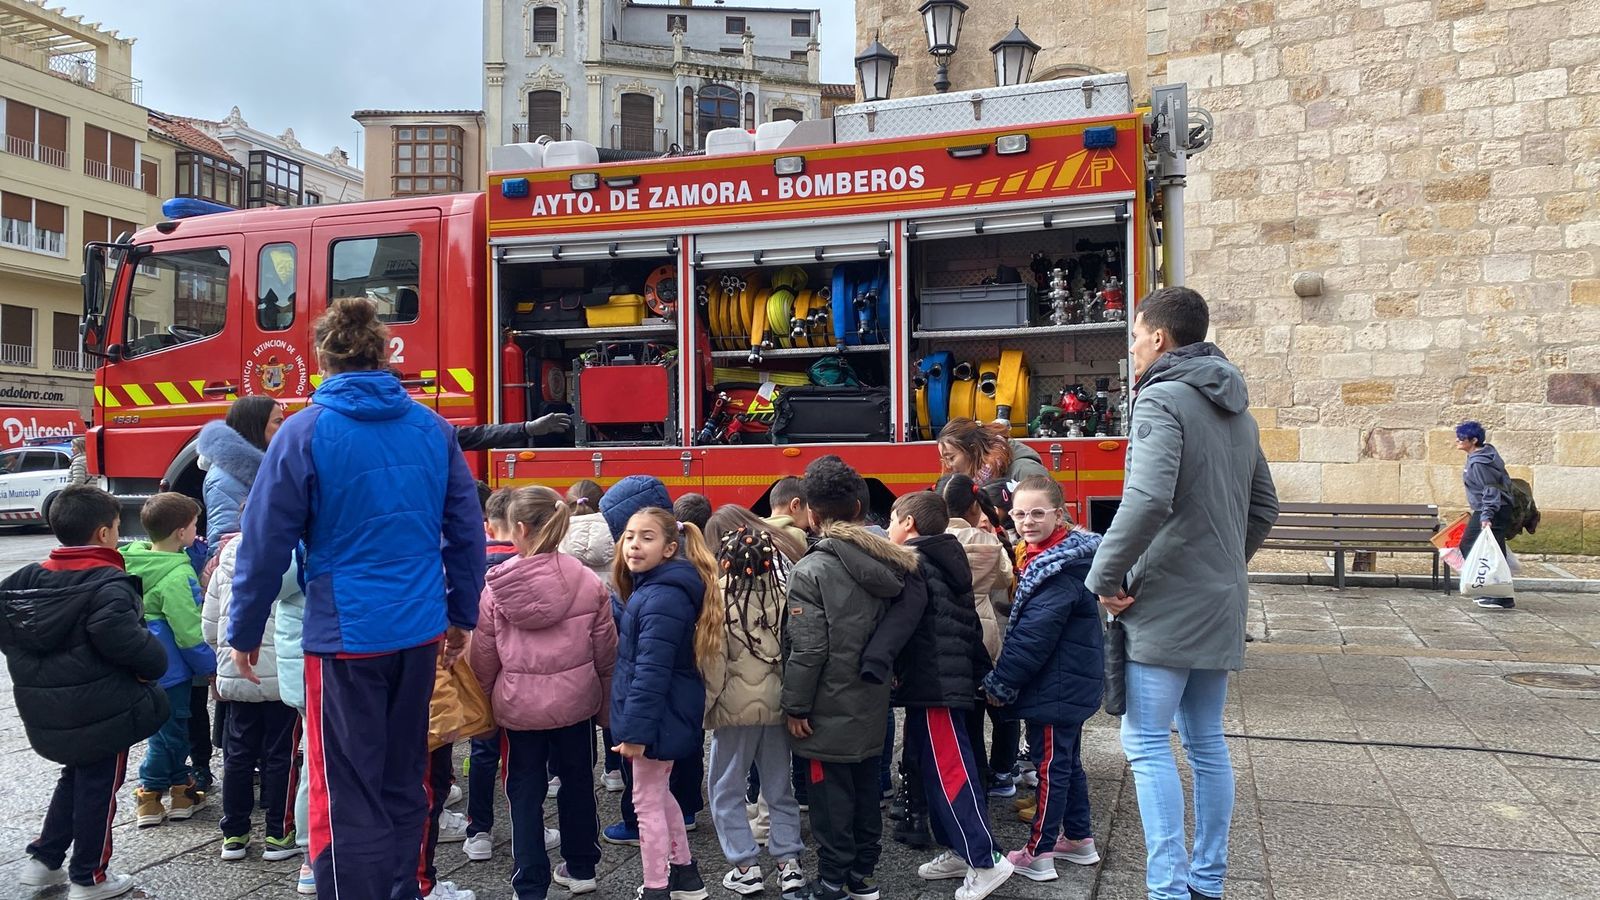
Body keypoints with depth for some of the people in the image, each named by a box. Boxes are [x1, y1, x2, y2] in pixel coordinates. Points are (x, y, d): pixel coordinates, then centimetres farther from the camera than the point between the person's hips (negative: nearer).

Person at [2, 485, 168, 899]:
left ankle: (43, 859, 32)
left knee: (76, 777, 27)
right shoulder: (109, 585, -20)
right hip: (102, 711, -7)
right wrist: (155, 663, -14)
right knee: (98, 788, 7)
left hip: (47, 710, 7)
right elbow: (127, 641, -31)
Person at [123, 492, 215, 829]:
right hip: (170, 668, -8)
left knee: (172, 728, 18)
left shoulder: (134, 559, 2)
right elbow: (188, 633, -20)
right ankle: (149, 798, 18)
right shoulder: (176, 575, -23)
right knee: (169, 731, 7)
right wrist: (210, 666, -9)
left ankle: (180, 788, 26)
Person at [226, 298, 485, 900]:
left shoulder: (306, 432, -8)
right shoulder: (432, 428, 3)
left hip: (347, 636, -4)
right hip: (421, 632, 5)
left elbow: (266, 543, -6)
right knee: (404, 782, 18)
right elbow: (467, 530, 6)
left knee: (348, 796, 4)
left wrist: (244, 632, 6)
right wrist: (463, 614, 16)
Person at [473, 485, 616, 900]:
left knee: (525, 793, 11)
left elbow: (484, 656, -3)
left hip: (518, 703, -1)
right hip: (575, 699, 2)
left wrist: (486, 698, 13)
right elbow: (605, 651, -2)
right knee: (577, 782, 19)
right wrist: (606, 701, 12)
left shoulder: (496, 586, -12)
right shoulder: (587, 582, -9)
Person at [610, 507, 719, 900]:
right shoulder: (654, 588, 9)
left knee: (648, 801, 4)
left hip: (659, 716, -10)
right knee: (658, 793, 23)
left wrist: (636, 729, -24)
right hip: (668, 715, 10)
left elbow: (652, 672, -26)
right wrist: (632, 721, 21)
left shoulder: (661, 598, -24)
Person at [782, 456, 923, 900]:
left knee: (832, 796, 3)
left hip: (830, 708, -7)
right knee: (865, 789, 16)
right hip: (872, 704, 7)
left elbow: (807, 648, -19)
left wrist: (796, 707, -10)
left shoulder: (812, 570, -18)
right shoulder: (888, 563, 2)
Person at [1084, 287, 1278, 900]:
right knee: (1206, 742, 15)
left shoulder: (1162, 400, -15)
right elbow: (1264, 507, 21)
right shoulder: (1236, 411, 14)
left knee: (1147, 745, -2)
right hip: (1220, 605, 9)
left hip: (1165, 605, -9)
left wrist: (1105, 578, -18)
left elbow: (1147, 502, -29)